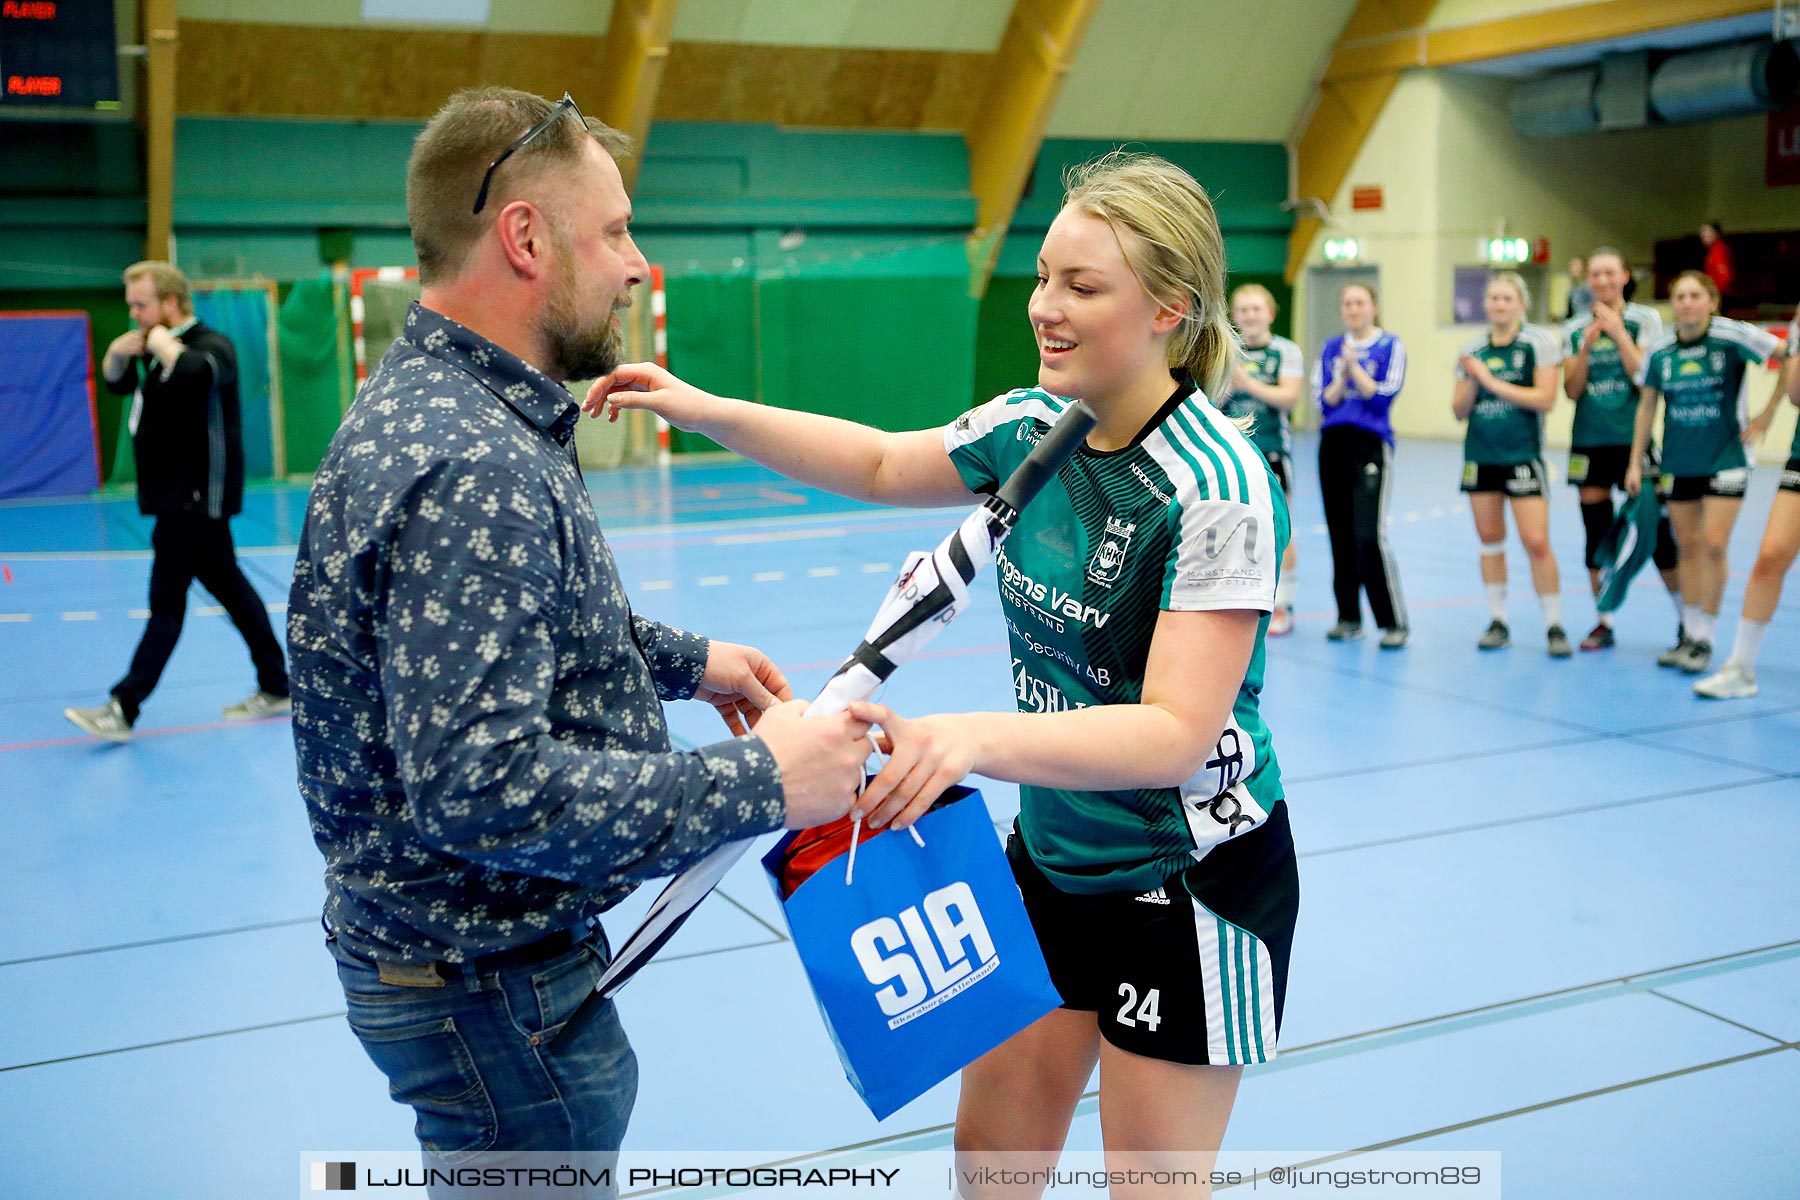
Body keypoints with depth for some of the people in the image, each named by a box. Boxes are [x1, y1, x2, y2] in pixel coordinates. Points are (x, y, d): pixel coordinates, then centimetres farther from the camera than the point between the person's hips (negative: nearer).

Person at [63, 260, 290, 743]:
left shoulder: (211, 346, -14)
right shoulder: (161, 348, 14)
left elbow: (192, 371, -38)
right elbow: (118, 382, 27)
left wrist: (162, 342, -19)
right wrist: (118, 354, 5)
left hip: (197, 499, -10)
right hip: (181, 497, 10)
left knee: (167, 602, -6)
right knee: (229, 589, 13)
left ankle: (123, 709, -4)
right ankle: (275, 689, 20)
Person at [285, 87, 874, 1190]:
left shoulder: (430, 402, 6)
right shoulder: (471, 469, -28)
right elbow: (480, 785, -34)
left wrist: (687, 661, 13)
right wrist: (758, 782, -28)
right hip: (485, 977, -10)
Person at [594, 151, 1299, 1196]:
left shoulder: (1217, 484, -25)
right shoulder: (1031, 428, -4)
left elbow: (1175, 734, -31)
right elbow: (883, 464, 13)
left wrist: (980, 737, -46)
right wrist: (712, 413, 2)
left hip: (1190, 882, -6)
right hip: (1052, 855, 7)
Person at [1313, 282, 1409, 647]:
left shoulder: (1390, 346, 0)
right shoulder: (1331, 348, 12)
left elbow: (1385, 395, -10)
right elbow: (1324, 400, 5)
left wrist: (1355, 367, -12)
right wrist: (1342, 377, -11)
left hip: (1371, 445, -5)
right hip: (1333, 444, 5)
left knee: (1369, 536, -15)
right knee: (1340, 535, 6)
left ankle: (1394, 623, -8)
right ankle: (1348, 617, 16)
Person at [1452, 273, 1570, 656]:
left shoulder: (1538, 343, -4)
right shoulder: (1472, 350, 8)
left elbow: (1545, 398, -14)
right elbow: (1459, 411, 9)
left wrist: (1492, 381, -16)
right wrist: (1472, 381, -10)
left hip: (1523, 456, -4)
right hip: (1480, 457, 4)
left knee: (1536, 542, -9)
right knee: (1490, 540, 8)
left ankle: (1554, 626, 2)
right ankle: (1498, 622, 18)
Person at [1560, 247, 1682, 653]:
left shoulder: (1644, 319, 0)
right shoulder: (1574, 329, 8)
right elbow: (1572, 390, 1)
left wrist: (1618, 332, -14)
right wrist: (1586, 345, -10)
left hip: (1633, 438, -3)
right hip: (1589, 441, 3)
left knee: (1655, 525, -5)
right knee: (1596, 533, 6)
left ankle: (1686, 621, 7)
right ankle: (1603, 623, 16)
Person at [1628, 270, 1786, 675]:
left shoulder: (1732, 336, -13)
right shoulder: (1659, 351, -2)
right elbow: (1646, 406, 8)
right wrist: (1635, 463, 7)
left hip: (1726, 459, -3)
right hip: (1678, 464, 4)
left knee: (1713, 546, -8)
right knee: (1688, 547, 8)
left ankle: (1704, 638, 3)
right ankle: (1689, 634, 19)